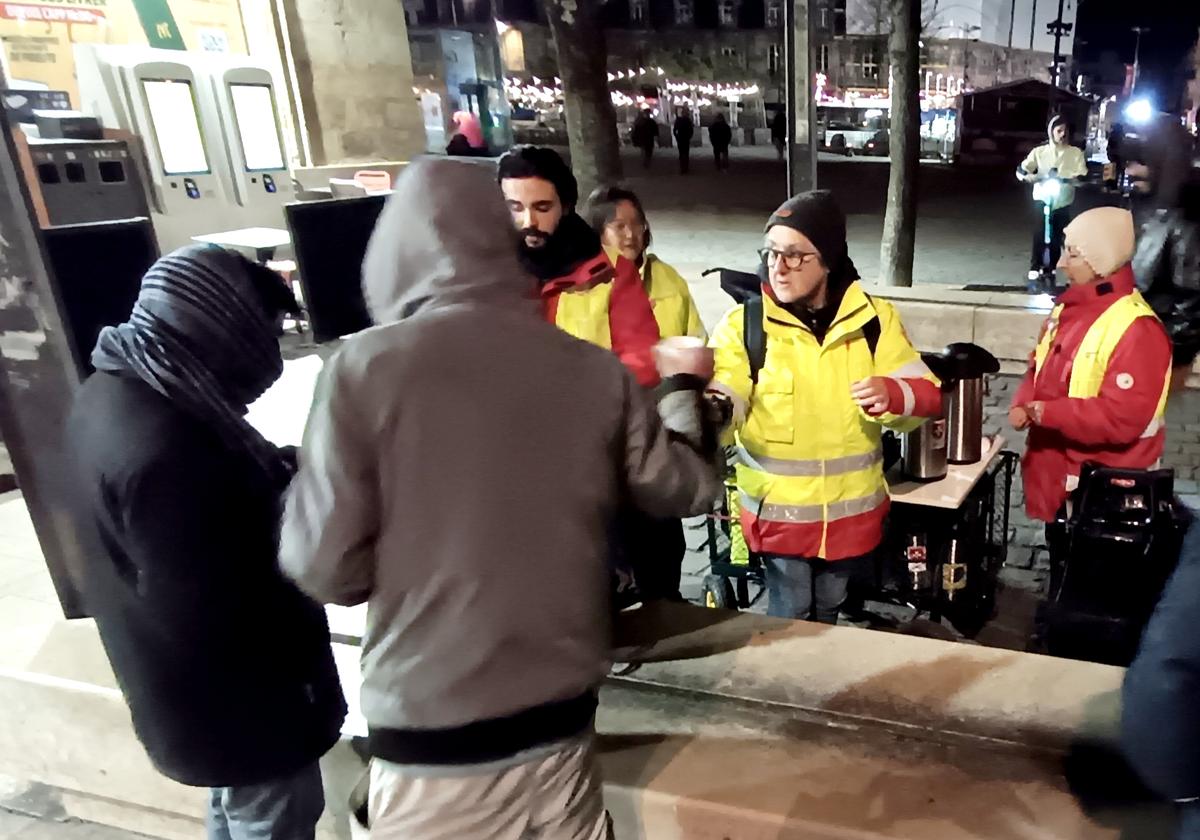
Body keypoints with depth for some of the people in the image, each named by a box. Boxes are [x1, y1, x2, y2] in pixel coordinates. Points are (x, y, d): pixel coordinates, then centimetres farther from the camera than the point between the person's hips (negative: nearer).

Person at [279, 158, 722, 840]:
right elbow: (688, 489, 7)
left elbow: (326, 566, -13)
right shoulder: (596, 372, -6)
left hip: (432, 740, -2)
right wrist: (685, 388, 24)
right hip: (561, 721, 3)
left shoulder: (366, 368, -14)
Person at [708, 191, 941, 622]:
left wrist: (892, 394, -27)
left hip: (850, 507, 3)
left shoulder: (874, 319, -4)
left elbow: (927, 396, -4)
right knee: (789, 619, 9)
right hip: (778, 508, -3)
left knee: (828, 612, 24)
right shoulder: (744, 324, -12)